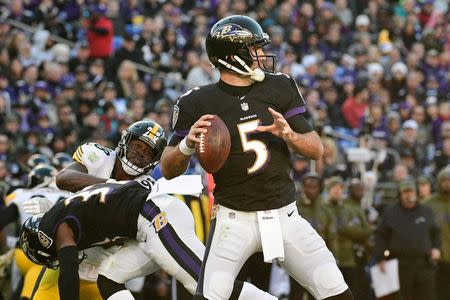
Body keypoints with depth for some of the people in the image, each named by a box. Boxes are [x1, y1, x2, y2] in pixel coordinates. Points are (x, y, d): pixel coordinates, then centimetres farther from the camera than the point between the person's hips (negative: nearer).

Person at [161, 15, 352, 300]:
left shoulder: (279, 87, 3)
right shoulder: (197, 103, -6)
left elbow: (317, 150, 4)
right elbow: (169, 170, -2)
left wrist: (288, 134, -17)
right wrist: (188, 144, -24)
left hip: (285, 215, 3)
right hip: (234, 220, -3)